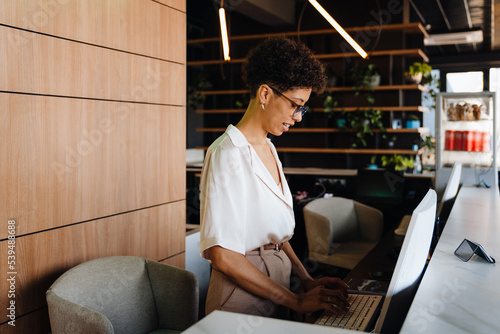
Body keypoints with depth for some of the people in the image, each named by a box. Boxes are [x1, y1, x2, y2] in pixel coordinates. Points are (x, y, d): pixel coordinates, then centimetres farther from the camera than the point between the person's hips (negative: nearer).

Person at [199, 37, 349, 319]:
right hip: (242, 302, -8)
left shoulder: (269, 149, 9)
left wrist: (307, 281, 3)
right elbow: (223, 256, -23)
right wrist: (296, 301, -19)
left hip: (275, 293, 8)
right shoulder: (228, 154, -19)